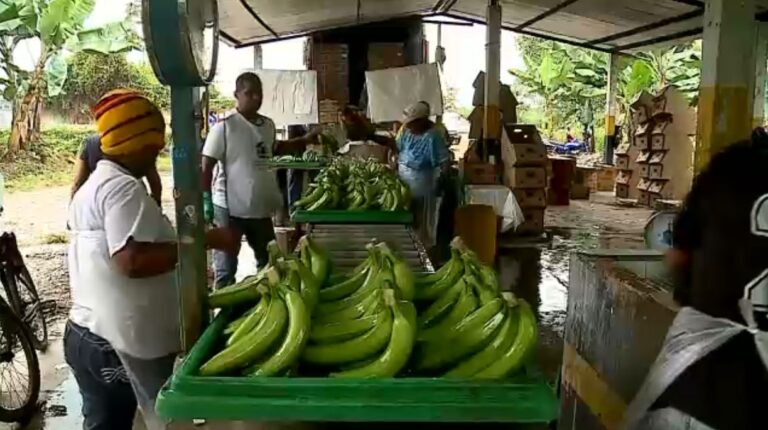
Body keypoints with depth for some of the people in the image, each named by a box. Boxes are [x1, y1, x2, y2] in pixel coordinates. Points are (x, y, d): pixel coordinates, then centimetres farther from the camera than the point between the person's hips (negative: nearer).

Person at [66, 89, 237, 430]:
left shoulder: (92, 186, 15)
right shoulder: (123, 187, -18)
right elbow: (132, 261, -30)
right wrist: (206, 240, -27)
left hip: (88, 334, 10)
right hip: (119, 341, -10)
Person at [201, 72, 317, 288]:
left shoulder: (268, 125, 6)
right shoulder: (224, 126, -13)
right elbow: (206, 165, -12)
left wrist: (305, 141, 18)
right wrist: (205, 200, -15)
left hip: (260, 207, 7)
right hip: (230, 208, -7)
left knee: (268, 263, 20)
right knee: (226, 268, 6)